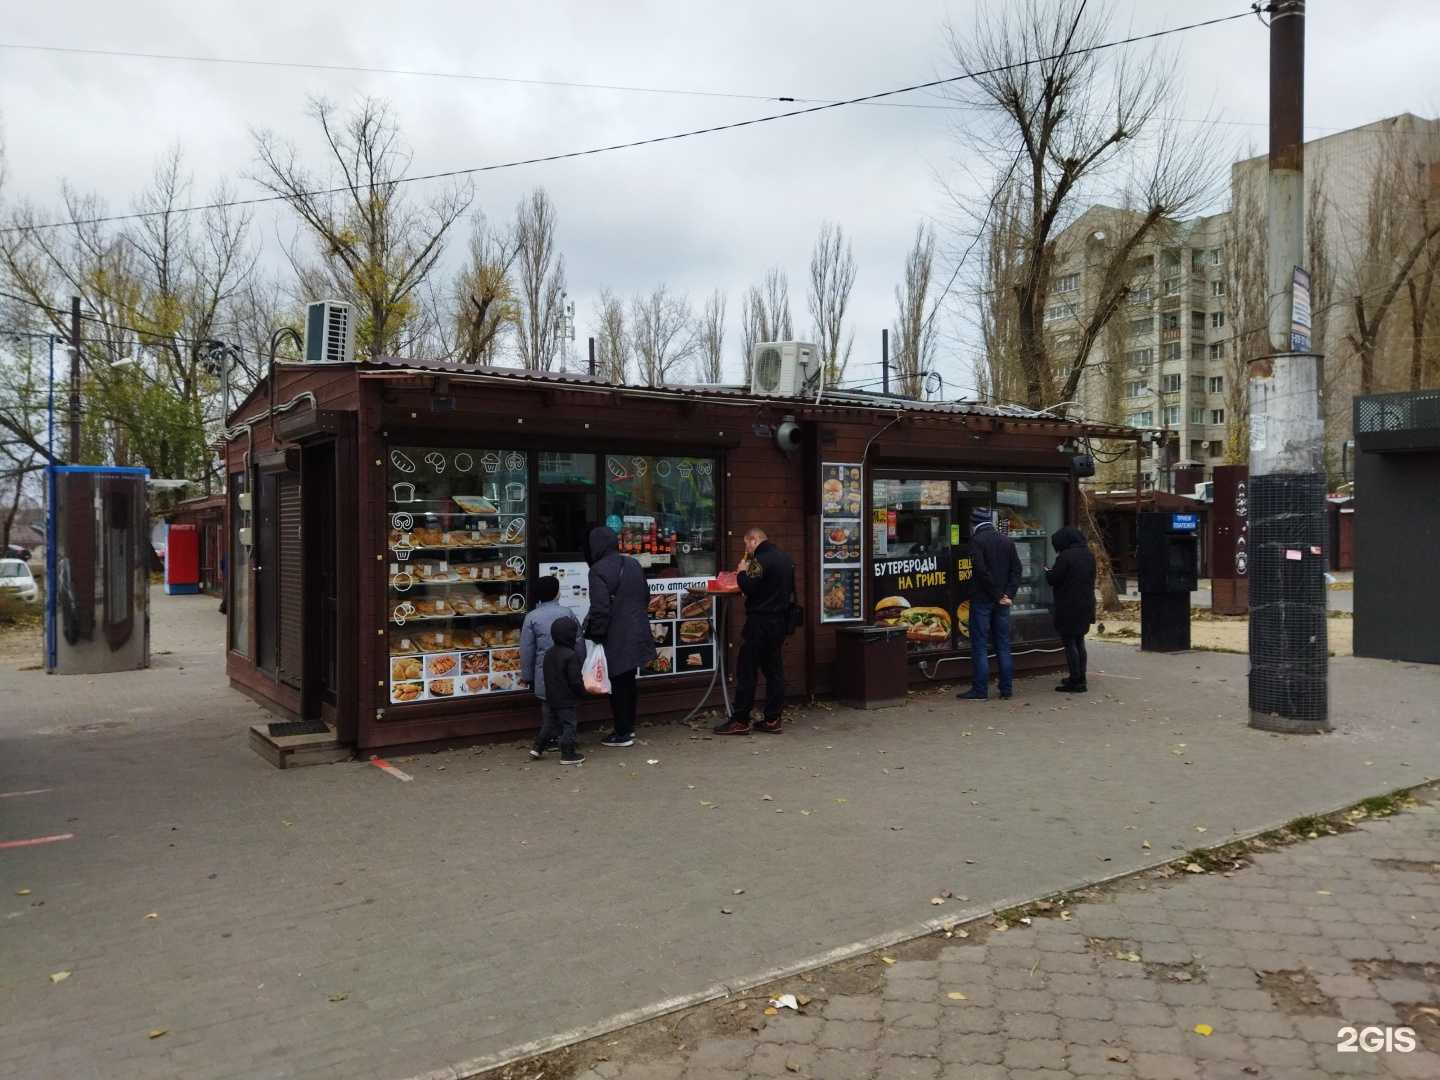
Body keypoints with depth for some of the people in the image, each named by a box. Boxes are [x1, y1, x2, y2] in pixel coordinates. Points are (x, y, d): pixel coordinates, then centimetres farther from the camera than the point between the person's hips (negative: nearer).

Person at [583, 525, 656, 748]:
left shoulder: (599, 571, -17)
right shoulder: (633, 565, 8)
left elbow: (600, 609, -21)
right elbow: (645, 596, 16)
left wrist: (595, 635, -9)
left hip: (616, 639, -7)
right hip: (637, 635, 7)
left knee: (618, 685, 3)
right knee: (629, 681, 19)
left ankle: (622, 733, 10)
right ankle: (628, 726, 30)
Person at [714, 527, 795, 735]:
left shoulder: (761, 560, -15)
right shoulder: (786, 558, 13)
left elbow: (749, 587, -21)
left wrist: (742, 572, -3)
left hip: (760, 622, -8)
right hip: (780, 621, 9)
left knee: (746, 671, -3)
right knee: (774, 669, 10)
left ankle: (740, 721, -1)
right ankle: (772, 720, 12)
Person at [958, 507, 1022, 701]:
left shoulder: (977, 540, -10)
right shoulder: (1007, 540, 10)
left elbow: (982, 570, -17)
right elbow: (1016, 569, 5)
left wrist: (998, 595, -11)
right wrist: (1008, 594, -1)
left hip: (982, 599, -6)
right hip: (1002, 601, 6)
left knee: (980, 645, -1)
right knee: (1003, 644, 11)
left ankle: (980, 690, -1)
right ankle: (1007, 688, 14)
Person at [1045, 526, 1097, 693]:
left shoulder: (1065, 557, -19)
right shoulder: (1088, 555, 7)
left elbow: (1053, 579, -16)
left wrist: (1048, 571, 7)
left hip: (1069, 607, -8)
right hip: (1086, 605, 8)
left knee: (1069, 642, -2)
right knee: (1079, 641, 18)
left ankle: (1075, 681, -2)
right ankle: (1080, 678, 25)